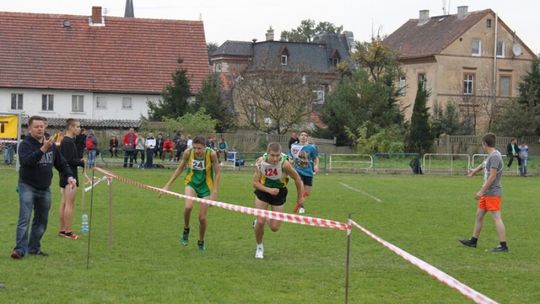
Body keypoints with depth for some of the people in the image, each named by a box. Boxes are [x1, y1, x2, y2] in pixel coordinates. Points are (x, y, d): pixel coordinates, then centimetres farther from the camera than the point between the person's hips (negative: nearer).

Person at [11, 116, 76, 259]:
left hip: (45, 188, 6)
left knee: (42, 220, 11)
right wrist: (43, 149, -39)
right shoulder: (25, 144, -10)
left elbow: (61, 163, 15)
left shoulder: (51, 144, 8)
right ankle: (21, 249, -15)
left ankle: (34, 247, 21)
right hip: (28, 186, -6)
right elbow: (27, 161, -29)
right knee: (24, 219, -13)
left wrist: (69, 176, -1)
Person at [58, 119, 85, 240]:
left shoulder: (65, 141, 14)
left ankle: (62, 230, 18)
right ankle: (68, 231, -3)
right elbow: (70, 161, -22)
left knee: (64, 203, 13)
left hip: (64, 176, 10)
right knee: (69, 204, -6)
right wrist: (82, 162, -14)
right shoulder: (69, 142, -16)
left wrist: (79, 161, 7)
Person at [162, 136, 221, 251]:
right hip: (191, 183, 1)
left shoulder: (211, 154, -23)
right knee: (188, 206, -29)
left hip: (206, 186, -1)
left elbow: (217, 173, -12)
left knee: (202, 217, 0)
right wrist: (168, 185, 0)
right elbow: (180, 168, 0)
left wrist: (214, 192, -17)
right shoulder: (188, 152, -17)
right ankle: (186, 230, 1)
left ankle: (201, 242, 27)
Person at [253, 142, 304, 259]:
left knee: (274, 227, -1)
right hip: (263, 191, 1)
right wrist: (269, 190, -32)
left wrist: (300, 197, -3)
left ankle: (265, 218, 35)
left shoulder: (284, 164, -30)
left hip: (279, 193, 0)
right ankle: (259, 247, 18)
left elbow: (297, 178, -14)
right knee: (260, 222, -8)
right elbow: (255, 183, -15)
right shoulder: (260, 162, -23)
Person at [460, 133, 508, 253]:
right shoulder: (490, 155, 11)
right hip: (487, 193, 10)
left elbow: (492, 176, -21)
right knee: (479, 215, 16)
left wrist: (482, 191, -19)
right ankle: (473, 241, 27)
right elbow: (484, 164, 33)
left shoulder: (495, 156, -17)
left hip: (493, 193, -10)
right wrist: (475, 170, 50)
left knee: (496, 217, -10)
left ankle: (503, 245, -10)